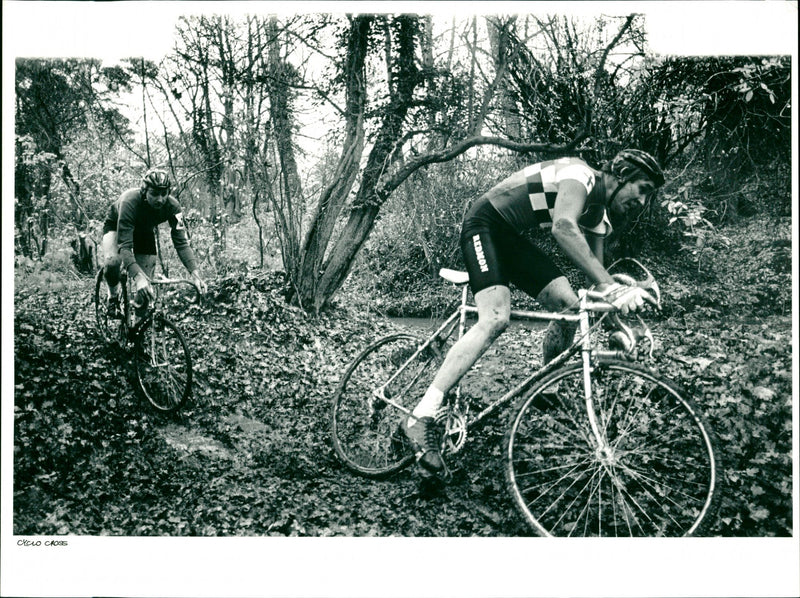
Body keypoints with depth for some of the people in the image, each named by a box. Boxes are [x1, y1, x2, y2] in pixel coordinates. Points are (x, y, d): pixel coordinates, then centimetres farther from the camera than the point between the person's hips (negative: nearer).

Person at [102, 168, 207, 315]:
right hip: (116, 226, -3)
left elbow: (181, 242, -33)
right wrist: (137, 277, -60)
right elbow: (124, 245, -46)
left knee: (147, 284, -8)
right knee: (112, 261, -34)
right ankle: (113, 298, -4)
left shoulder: (172, 206, -32)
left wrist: (195, 273, -49)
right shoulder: (130, 202, -41)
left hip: (144, 230, 3)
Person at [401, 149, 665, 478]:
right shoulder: (581, 175, -20)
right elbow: (563, 226, -40)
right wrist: (610, 285, -46)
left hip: (516, 239, 9)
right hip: (486, 225, -9)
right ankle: (422, 418, -32)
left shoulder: (598, 215, 8)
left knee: (570, 307, -8)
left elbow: (595, 272, 11)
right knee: (496, 319, -27)